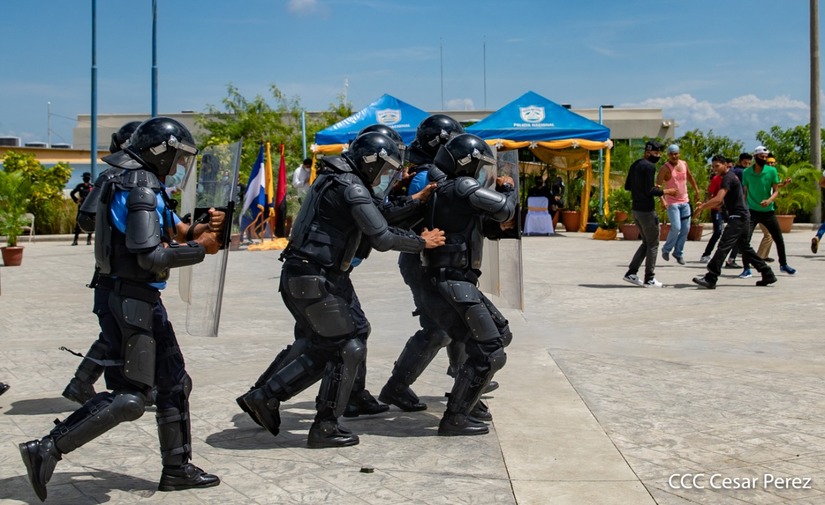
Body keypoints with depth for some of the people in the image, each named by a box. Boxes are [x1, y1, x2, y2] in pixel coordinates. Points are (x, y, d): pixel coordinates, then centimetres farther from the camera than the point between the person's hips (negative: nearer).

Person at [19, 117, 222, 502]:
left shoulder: (142, 184, 15)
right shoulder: (141, 189, -17)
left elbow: (174, 231, 18)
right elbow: (152, 256, -23)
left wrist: (201, 229, -1)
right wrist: (199, 249, -11)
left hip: (141, 299, 11)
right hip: (130, 299, -11)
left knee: (175, 383, 14)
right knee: (128, 398, -8)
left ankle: (177, 469, 23)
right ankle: (46, 449, -3)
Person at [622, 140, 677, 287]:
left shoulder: (635, 165, 12)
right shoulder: (649, 166, -16)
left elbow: (627, 186, 19)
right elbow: (650, 191, -21)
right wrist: (666, 191, -9)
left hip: (636, 209, 9)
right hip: (646, 210, -9)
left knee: (646, 242, 18)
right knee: (653, 244, 2)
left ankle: (631, 273, 14)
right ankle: (649, 279, 6)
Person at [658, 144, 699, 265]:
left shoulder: (684, 164, 5)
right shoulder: (665, 168, -13)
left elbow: (690, 177, 22)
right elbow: (658, 185, -20)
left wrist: (696, 190, 22)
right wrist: (662, 200, -32)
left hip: (685, 201, 6)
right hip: (672, 202, -6)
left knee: (685, 229, 5)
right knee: (676, 227, -15)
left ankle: (678, 253, 17)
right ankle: (666, 249, 5)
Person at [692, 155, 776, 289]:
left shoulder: (728, 178, -13)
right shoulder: (730, 175, 19)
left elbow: (718, 199, -27)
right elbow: (721, 202, 20)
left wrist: (702, 207, -20)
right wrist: (704, 205, 6)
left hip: (738, 217, -11)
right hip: (742, 217, 11)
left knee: (723, 247, -15)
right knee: (745, 248, 17)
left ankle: (710, 279, -20)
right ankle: (768, 275, 22)